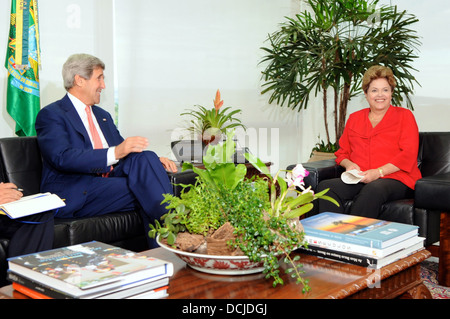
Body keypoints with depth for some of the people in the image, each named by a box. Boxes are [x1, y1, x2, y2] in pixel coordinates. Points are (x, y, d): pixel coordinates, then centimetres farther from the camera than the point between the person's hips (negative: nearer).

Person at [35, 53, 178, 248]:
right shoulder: (51, 115, -1)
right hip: (74, 197, -7)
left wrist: (154, 161, 0)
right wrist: (115, 153, -28)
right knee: (144, 188, -28)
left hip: (108, 184, 7)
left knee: (145, 158, -22)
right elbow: (62, 158, -18)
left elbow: (126, 153, 23)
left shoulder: (103, 116, 25)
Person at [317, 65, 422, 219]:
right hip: (359, 180, 4)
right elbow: (342, 152, 24)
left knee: (373, 189, -40)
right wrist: (349, 165, -1)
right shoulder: (354, 118, 23)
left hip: (395, 179, -3)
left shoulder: (404, 116, 12)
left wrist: (378, 172, -14)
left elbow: (408, 154, 0)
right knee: (325, 186, -27)